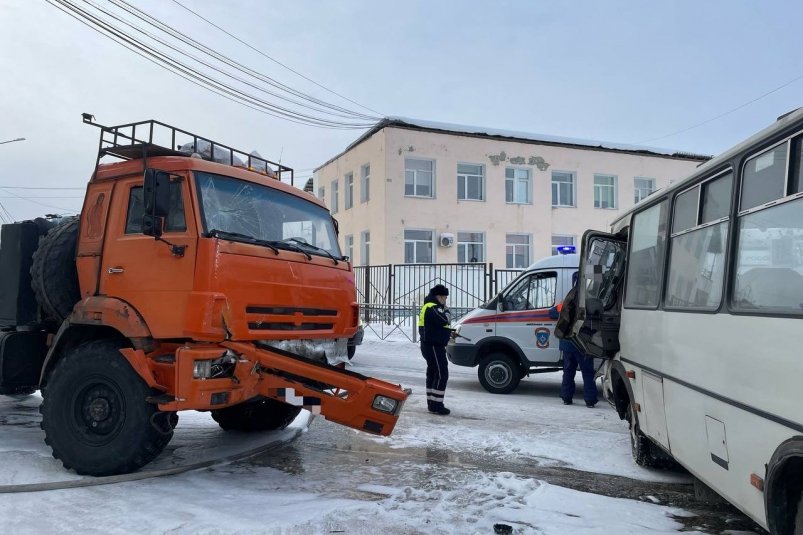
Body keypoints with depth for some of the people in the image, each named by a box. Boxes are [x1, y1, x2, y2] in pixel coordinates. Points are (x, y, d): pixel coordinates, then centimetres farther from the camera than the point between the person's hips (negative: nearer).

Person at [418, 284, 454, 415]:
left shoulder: (429, 307, 18)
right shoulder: (433, 308, -17)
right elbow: (444, 320, -31)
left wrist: (447, 333, 10)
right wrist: (445, 311, -10)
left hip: (430, 346, 11)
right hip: (434, 346, -11)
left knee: (433, 373, 16)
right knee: (441, 374, -10)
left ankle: (431, 402, 24)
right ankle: (436, 405, -9)